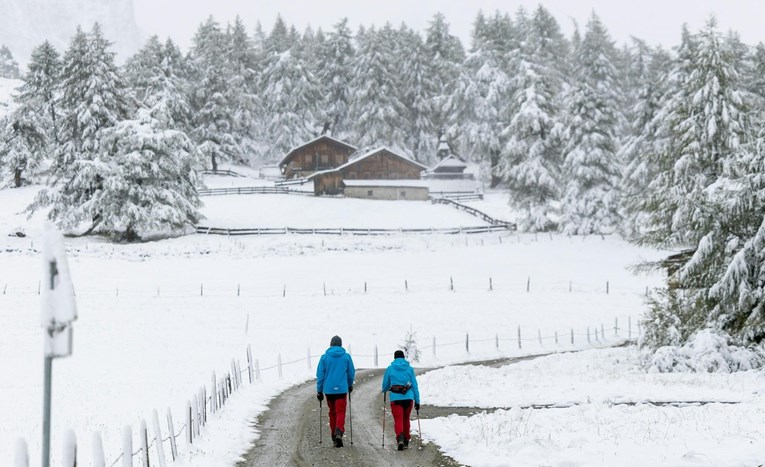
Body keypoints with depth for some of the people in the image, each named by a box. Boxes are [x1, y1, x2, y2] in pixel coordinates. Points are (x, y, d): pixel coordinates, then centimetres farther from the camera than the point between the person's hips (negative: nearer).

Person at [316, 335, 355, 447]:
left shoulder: (324, 357, -1)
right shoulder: (347, 357, 0)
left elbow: (320, 375, 0)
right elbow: (351, 373, 8)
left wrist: (319, 390, 8)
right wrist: (350, 385, 27)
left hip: (328, 389, 1)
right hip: (342, 389, -1)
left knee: (332, 412, 16)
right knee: (340, 412, -3)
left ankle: (333, 435, 23)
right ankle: (339, 432, -26)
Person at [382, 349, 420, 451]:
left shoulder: (390, 369, 3)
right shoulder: (409, 369, 5)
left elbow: (385, 385, 13)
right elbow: (415, 386, 4)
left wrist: (384, 391, 36)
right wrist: (417, 401, 9)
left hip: (395, 398, -2)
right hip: (408, 398, 2)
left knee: (398, 420, -5)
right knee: (406, 419, 18)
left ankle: (400, 438, -30)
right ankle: (406, 441, 25)